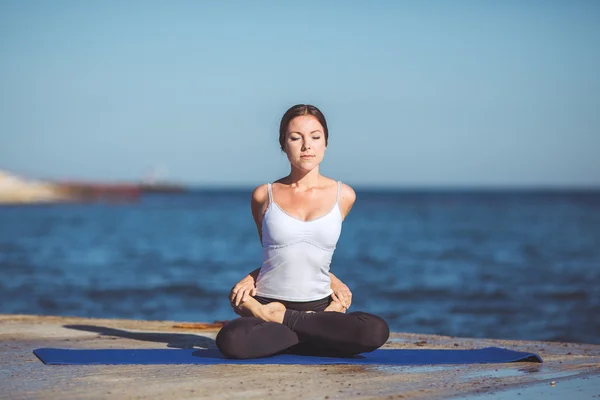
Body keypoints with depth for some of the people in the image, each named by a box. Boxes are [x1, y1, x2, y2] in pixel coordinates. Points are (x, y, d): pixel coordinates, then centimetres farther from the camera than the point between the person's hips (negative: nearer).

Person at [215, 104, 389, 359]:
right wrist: (250, 279, 4)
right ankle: (317, 334, -12)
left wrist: (333, 281, 7)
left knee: (377, 331, -31)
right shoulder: (264, 195, 5)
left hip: (318, 306, 2)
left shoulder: (343, 196, 6)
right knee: (231, 341, -37)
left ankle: (280, 319, -11)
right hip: (268, 302, -2)